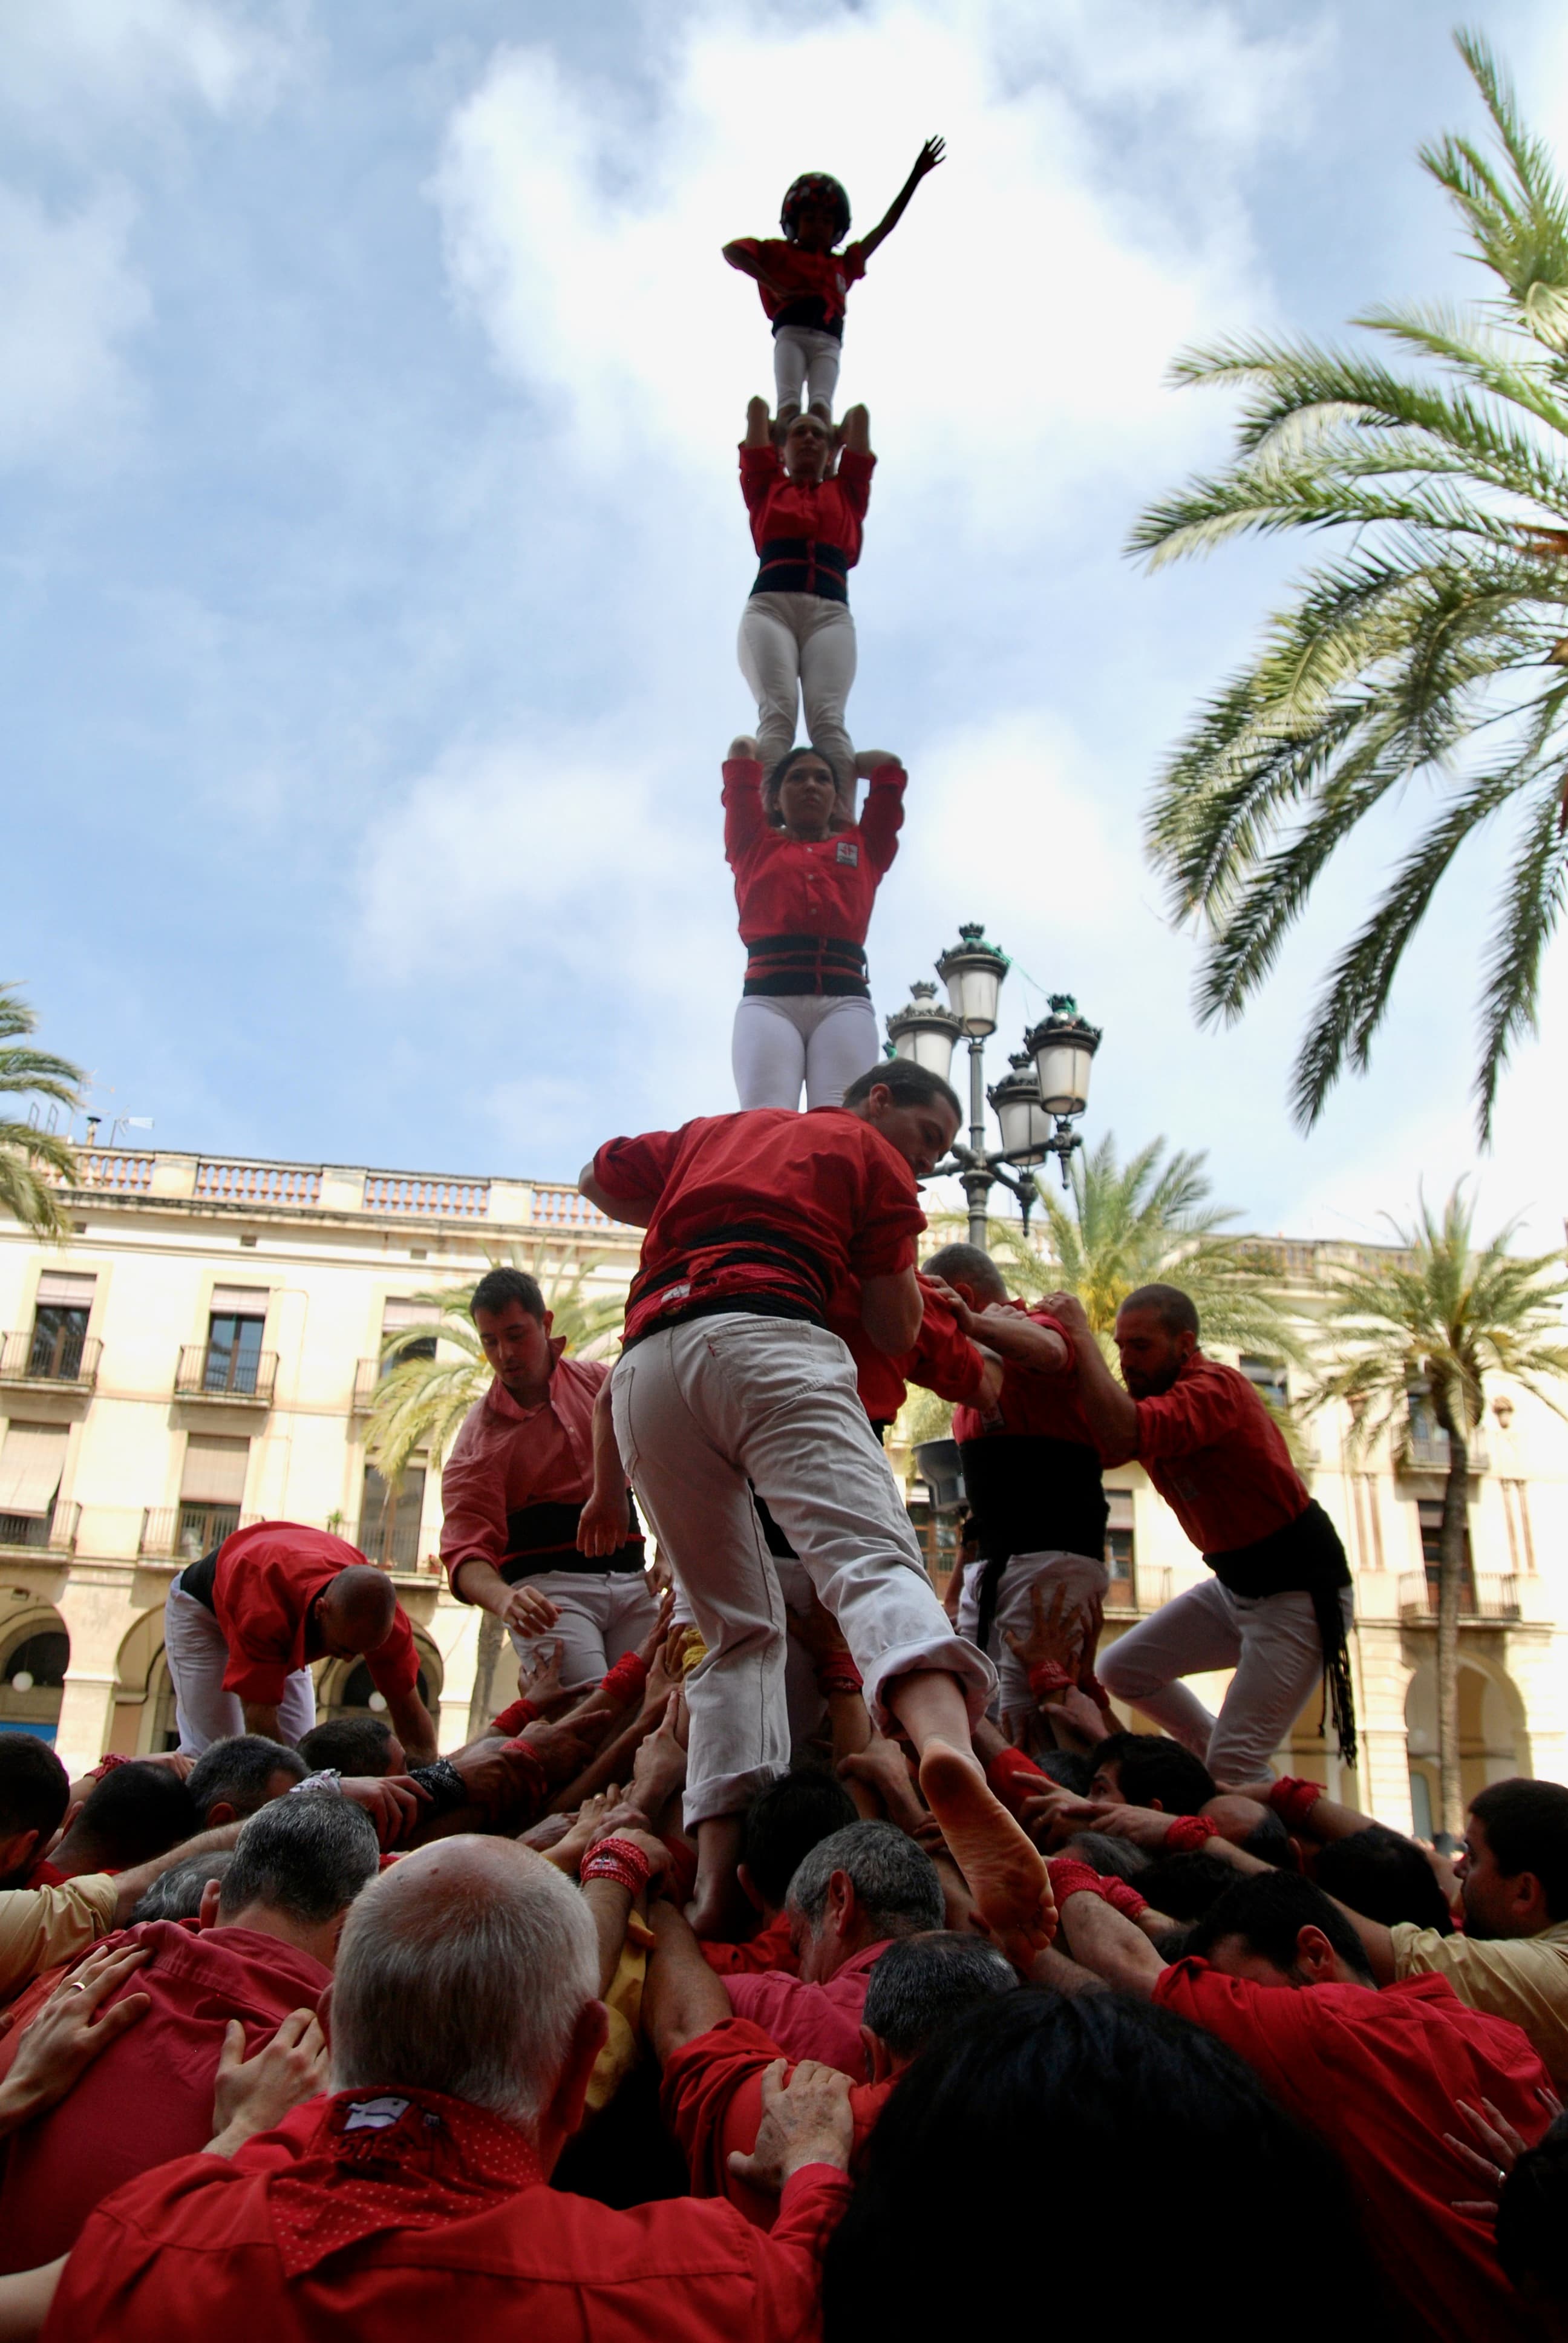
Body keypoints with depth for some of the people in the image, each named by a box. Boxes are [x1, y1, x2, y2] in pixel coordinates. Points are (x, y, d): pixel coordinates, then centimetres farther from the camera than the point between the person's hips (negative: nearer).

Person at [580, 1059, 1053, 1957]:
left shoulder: (711, 1131, 35)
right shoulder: (870, 1153, 20)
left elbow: (599, 1179, 44)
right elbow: (896, 1331, 15)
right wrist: (888, 1251, 34)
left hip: (643, 1369, 5)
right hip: (762, 1337, -5)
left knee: (739, 1628, 11)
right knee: (873, 1560, -24)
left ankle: (717, 1883, -6)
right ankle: (949, 1751, -56)